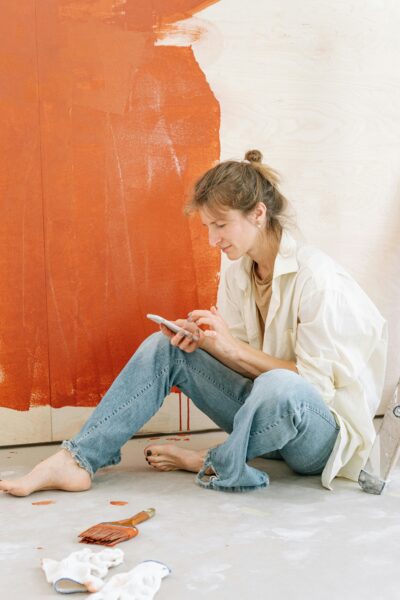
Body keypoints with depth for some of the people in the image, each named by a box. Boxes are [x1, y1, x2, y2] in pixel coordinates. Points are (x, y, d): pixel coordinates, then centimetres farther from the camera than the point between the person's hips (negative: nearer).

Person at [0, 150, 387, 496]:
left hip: (328, 433, -6)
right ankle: (78, 461, -11)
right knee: (165, 347, -5)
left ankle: (216, 465, -9)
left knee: (279, 388, -42)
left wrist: (232, 346, -22)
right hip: (271, 413, 7)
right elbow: (242, 358, 6)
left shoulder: (315, 277, -20)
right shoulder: (236, 274, 2)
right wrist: (205, 340, -15)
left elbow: (319, 384, -20)